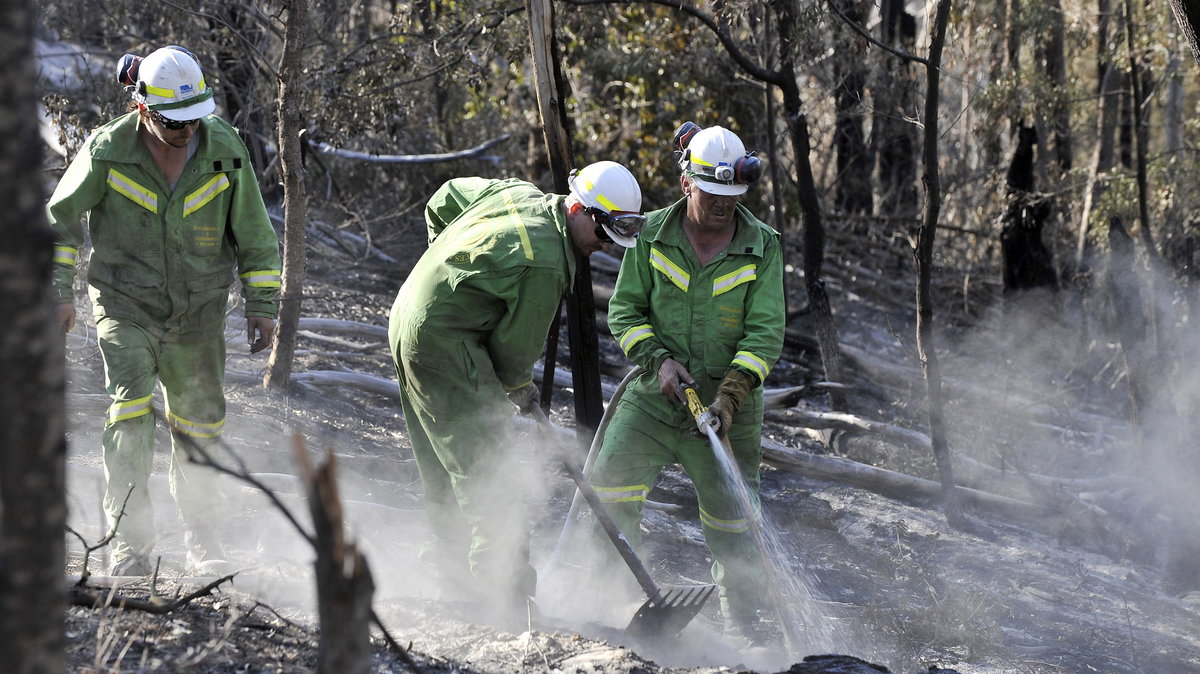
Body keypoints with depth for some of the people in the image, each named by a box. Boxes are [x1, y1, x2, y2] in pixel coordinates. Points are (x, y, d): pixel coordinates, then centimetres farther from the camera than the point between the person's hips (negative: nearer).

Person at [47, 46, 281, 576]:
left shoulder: (225, 150, -10)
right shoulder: (108, 150, -15)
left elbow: (254, 233, 3)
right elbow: (61, 217, 0)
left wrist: (260, 304, 2)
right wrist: (59, 289, -6)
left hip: (197, 312, 3)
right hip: (125, 305, -2)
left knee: (199, 423, 11)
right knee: (130, 411, -19)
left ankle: (198, 530, 32)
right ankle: (130, 545, -17)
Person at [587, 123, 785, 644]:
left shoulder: (762, 248, -4)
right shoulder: (653, 236, -2)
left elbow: (765, 333, -8)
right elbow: (624, 311, 4)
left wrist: (731, 395, -20)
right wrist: (658, 360, -13)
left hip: (726, 406, -1)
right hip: (654, 394, 1)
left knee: (733, 523, 3)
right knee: (609, 487, -12)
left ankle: (745, 626, 19)